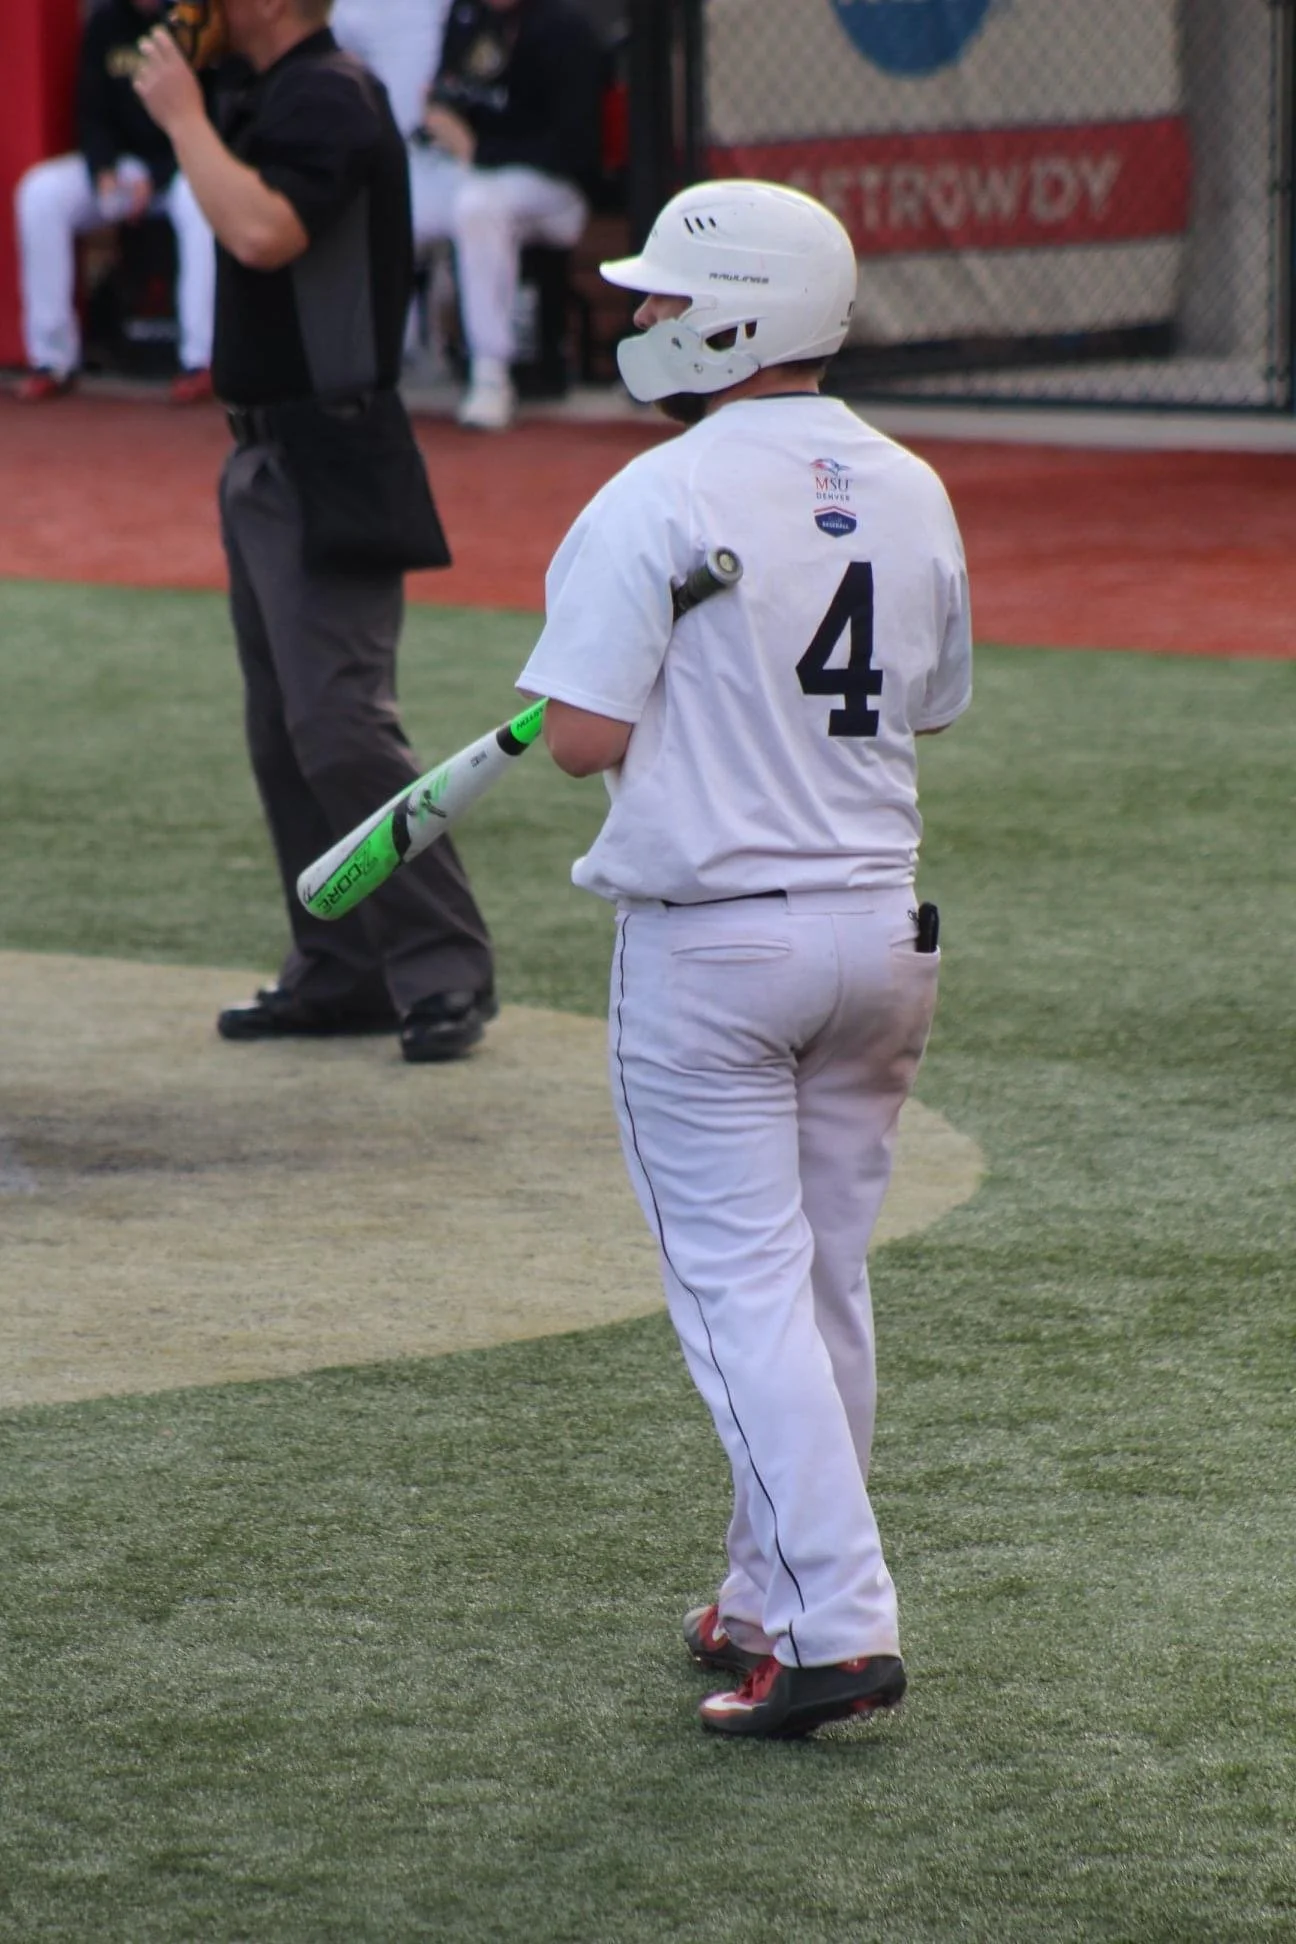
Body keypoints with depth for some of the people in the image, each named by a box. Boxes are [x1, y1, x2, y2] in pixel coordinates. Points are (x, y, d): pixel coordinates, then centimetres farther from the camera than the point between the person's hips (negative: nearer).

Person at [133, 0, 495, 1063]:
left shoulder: (329, 99, -15)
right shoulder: (275, 97, 16)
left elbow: (262, 231, -30)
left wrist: (184, 115, -20)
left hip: (328, 468, -11)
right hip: (269, 457, 11)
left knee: (339, 722, -16)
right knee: (284, 732, 12)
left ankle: (444, 973, -13)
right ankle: (341, 974, 17)